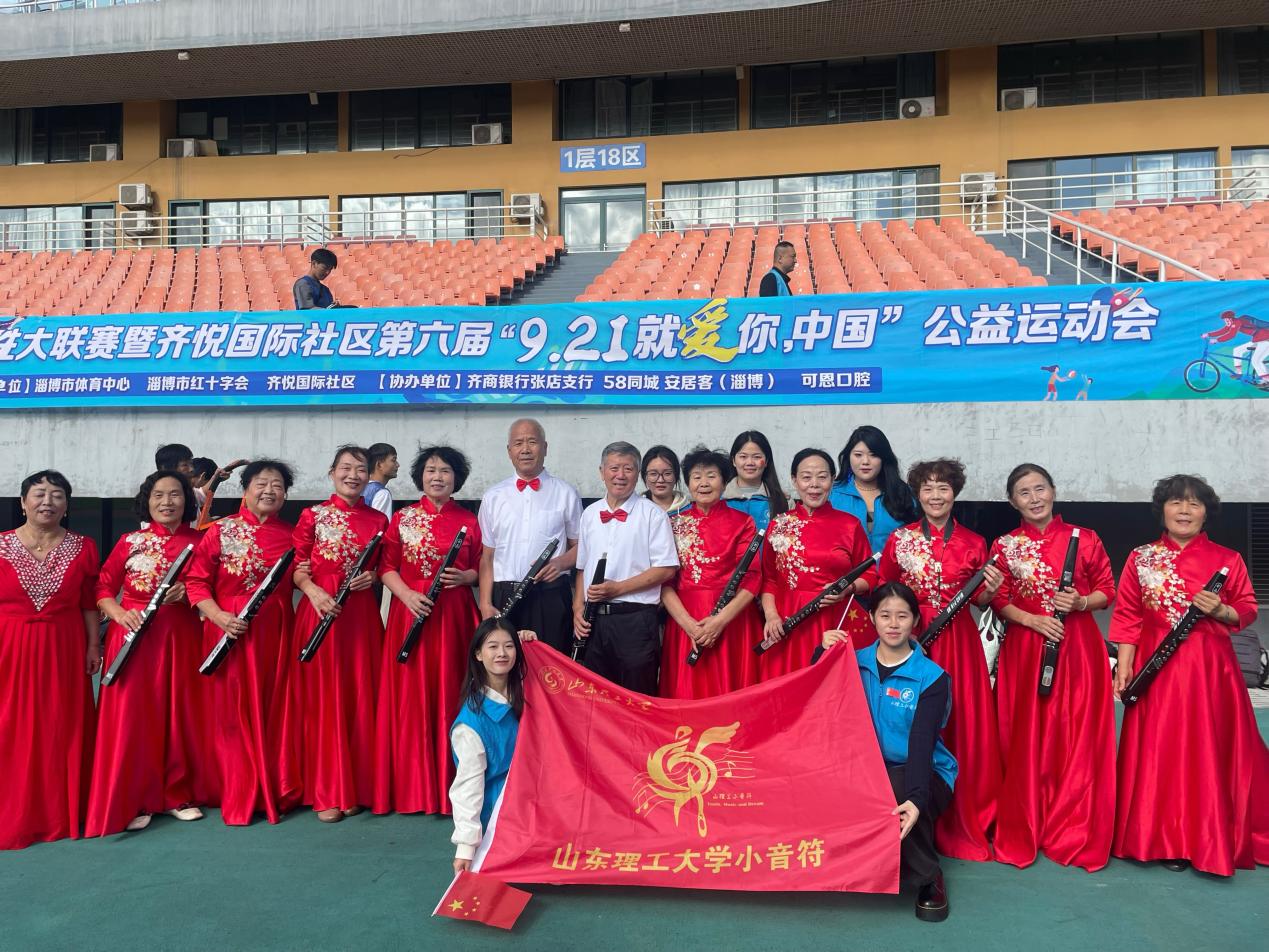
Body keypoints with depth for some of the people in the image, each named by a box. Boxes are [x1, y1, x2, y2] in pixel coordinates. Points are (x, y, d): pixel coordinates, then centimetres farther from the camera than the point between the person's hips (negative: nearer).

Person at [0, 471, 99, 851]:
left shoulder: (82, 548, 2)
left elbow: (90, 603, 4)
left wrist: (94, 644, 0)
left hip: (64, 650, 1)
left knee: (63, 731, 8)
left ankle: (61, 812, 22)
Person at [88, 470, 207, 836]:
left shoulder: (198, 541, 6)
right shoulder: (129, 541, 5)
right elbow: (102, 587, 2)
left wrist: (188, 593, -13)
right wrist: (119, 613, -15)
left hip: (182, 637, 1)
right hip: (134, 636, -1)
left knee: (180, 714, 6)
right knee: (131, 716, 0)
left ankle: (178, 794, 19)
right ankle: (132, 800, 11)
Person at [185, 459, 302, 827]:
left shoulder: (291, 535, 9)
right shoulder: (222, 531, 1)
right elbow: (196, 580, -3)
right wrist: (218, 616, -15)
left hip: (278, 634, 3)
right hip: (233, 632, -2)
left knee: (277, 711, 7)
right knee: (236, 712, 4)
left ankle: (278, 792, 20)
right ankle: (239, 800, 16)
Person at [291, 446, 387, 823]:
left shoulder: (378, 520, 9)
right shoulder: (313, 515, 3)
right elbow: (296, 565, 0)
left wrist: (372, 577, -6)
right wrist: (313, 591, -17)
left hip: (362, 614, 2)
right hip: (321, 609, -2)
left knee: (361, 696, 5)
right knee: (323, 698, 1)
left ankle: (356, 788, 17)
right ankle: (326, 793, 10)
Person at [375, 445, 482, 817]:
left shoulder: (468, 521, 8)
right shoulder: (403, 518, 7)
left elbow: (480, 569, 12)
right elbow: (386, 567, 3)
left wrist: (464, 577, -9)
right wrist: (408, 595, -13)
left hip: (454, 615, 0)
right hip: (411, 611, 0)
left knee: (450, 694, 1)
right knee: (410, 697, 1)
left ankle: (449, 785, 12)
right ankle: (412, 788, 12)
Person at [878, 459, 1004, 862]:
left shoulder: (973, 543, 5)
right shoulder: (900, 538, 3)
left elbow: (978, 600, 9)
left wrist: (989, 590, -11)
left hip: (958, 643, 1)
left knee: (962, 726, 3)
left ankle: (963, 822, 18)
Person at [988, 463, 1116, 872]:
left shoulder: (1085, 539, 4)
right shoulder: (1004, 546, 5)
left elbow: (1107, 593, 7)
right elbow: (999, 601, 2)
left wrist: (1080, 602, -12)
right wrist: (1033, 620, -13)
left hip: (1078, 648, 0)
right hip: (1024, 649, 0)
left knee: (1078, 739, 1)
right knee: (1025, 740, 3)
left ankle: (1075, 834, 14)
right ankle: (1023, 832, 16)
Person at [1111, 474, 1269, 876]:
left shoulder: (1228, 559, 3)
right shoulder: (1141, 558, 3)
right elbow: (1127, 616, 2)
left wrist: (1221, 610, -13)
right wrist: (1124, 666, -5)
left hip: (1210, 668, 0)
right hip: (1156, 669, 0)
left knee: (1210, 751, 5)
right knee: (1157, 752, 4)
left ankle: (1211, 839, 21)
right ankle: (1165, 840, 16)